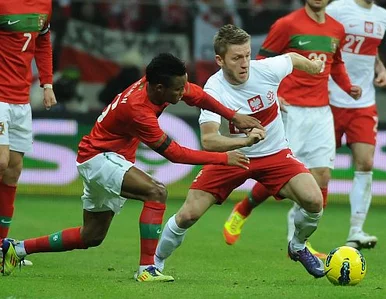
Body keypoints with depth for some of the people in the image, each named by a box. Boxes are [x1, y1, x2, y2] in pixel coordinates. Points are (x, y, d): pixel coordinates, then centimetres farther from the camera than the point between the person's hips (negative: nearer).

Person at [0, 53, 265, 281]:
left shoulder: (158, 83, -11)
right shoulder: (137, 109, -33)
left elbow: (198, 95, 8)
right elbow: (174, 153, -27)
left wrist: (234, 116, 2)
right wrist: (224, 159, -24)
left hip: (113, 158, 9)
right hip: (98, 158, -9)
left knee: (91, 237, 17)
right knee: (156, 192, -29)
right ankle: (147, 268, -26)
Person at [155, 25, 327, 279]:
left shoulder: (267, 69, -19)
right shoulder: (214, 91, -26)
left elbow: (292, 58, 6)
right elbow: (209, 141, -36)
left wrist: (313, 65, 28)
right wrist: (245, 140, -53)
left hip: (274, 153, 2)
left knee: (313, 200, -20)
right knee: (188, 215, -10)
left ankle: (298, 247, 13)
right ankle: (156, 262, 18)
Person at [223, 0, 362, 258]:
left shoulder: (337, 30, 11)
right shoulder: (287, 25, -7)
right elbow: (262, 63, -3)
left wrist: (348, 87, 10)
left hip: (321, 111, 6)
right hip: (290, 110, -5)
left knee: (322, 175, -2)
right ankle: (241, 212, 22)